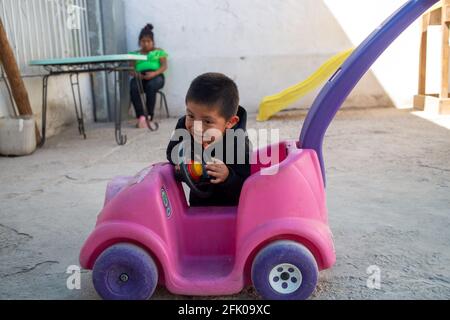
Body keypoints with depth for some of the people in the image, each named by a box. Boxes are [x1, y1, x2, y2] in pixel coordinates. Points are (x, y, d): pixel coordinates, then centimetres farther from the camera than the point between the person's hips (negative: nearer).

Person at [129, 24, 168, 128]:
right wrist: (135, 73, -14)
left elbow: (164, 66, 2)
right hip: (140, 77, 2)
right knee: (133, 87, -34)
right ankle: (141, 116, -37)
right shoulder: (135, 54, 22)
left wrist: (154, 73, -19)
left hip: (156, 76, -2)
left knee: (151, 86, -38)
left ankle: (149, 116, -32)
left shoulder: (159, 52, 16)